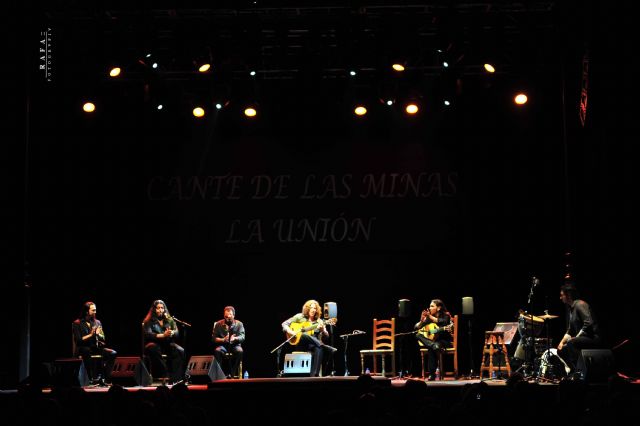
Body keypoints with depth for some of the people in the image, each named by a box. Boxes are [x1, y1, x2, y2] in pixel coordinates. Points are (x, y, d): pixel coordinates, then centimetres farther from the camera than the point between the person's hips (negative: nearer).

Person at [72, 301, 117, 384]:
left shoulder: (97, 322, 16)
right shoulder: (77, 323, 1)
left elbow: (103, 339, 13)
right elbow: (78, 340, -9)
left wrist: (97, 334, -7)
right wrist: (90, 335, -14)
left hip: (96, 348, 5)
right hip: (83, 348, -5)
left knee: (113, 353, -20)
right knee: (86, 351, -41)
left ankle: (105, 378, -22)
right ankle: (94, 378, -41)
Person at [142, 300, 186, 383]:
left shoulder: (169, 320, 17)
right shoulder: (148, 321, 6)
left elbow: (177, 332, 6)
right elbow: (148, 335, -12)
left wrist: (171, 333, -20)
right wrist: (163, 335, -26)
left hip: (167, 344, 3)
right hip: (154, 344, -3)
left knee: (180, 351, -26)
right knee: (156, 352, -39)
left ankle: (176, 379, -34)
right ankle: (165, 377, -40)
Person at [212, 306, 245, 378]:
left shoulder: (239, 324, 2)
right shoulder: (218, 324, 2)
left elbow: (242, 337, -8)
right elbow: (214, 338, -1)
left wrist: (235, 338, -31)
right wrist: (223, 339, -22)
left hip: (235, 345, 0)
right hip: (222, 345, 0)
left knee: (239, 351, -34)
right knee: (217, 351, -34)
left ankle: (231, 374, -29)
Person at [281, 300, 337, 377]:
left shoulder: (319, 321, 13)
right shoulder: (300, 317, 9)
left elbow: (326, 335, 4)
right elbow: (284, 324, 8)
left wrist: (322, 330, -19)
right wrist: (289, 331, -13)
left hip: (315, 345, 1)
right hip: (300, 343, -1)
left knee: (319, 348, -36)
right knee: (304, 335, -36)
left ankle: (314, 375, -40)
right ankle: (327, 348, -41)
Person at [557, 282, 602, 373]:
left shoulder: (580, 305, -13)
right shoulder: (569, 308, 17)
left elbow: (588, 323, -25)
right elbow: (570, 330, 21)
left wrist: (576, 337, -21)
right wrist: (562, 342, 7)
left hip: (593, 338, -10)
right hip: (581, 338, 10)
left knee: (571, 343, -33)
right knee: (561, 350, 9)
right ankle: (574, 370, 6)